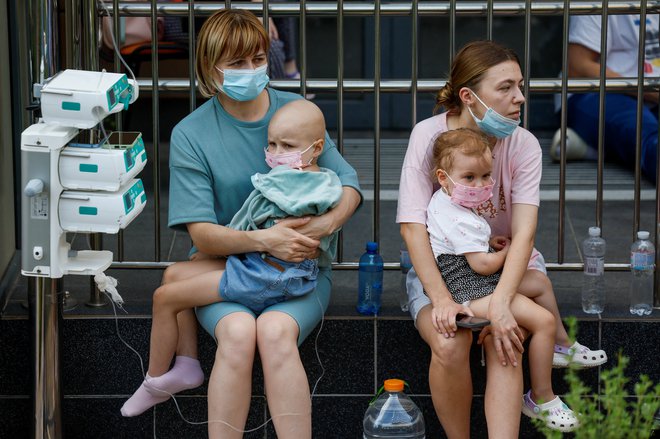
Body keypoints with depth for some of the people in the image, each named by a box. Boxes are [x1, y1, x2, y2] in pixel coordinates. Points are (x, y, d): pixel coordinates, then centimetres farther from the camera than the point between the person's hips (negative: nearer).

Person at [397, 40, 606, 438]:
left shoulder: (523, 145, -10)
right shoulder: (429, 135, -13)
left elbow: (523, 232, -20)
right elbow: (413, 225, -19)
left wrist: (501, 302, -38)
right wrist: (441, 300, -32)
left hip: (504, 265, 1)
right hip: (438, 267, -1)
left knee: (503, 343, -32)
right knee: (449, 346, -31)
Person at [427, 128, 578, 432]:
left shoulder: (441, 201, 8)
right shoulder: (461, 221, -24)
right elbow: (482, 265, -25)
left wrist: (488, 243, 9)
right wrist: (506, 251, -5)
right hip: (473, 295, -11)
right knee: (543, 320, -19)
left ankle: (561, 344, 35)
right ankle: (541, 398, -10)